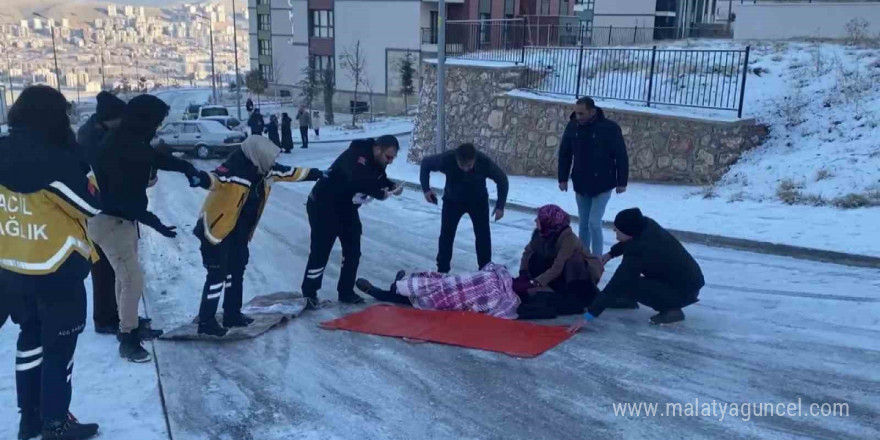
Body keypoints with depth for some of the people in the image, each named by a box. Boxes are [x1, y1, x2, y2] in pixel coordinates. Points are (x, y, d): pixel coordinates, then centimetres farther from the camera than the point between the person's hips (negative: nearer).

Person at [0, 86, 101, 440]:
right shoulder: (56, 160, -22)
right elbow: (92, 206, -13)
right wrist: (91, 182, 3)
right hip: (56, 270, -7)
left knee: (31, 335, 21)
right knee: (59, 345, 7)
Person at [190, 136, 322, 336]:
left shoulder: (264, 169, -1)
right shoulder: (235, 169, -27)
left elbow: (287, 172, 14)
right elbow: (217, 178, -47)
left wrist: (315, 173, 23)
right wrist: (204, 179, -70)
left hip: (240, 231, 10)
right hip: (217, 229, -9)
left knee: (236, 271, 18)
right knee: (218, 274, -7)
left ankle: (232, 315, 32)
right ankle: (206, 322, 5)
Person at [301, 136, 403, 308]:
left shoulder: (376, 161, -1)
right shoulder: (355, 156, -30)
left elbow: (380, 180, 13)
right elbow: (359, 180, -47)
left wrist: (392, 186, -10)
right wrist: (379, 193, -32)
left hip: (346, 207, 9)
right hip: (323, 206, -9)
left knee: (353, 250, 10)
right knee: (320, 251, -4)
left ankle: (346, 291, 22)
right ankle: (308, 295, 9)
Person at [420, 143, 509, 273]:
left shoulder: (484, 162, -34)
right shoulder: (446, 159, -35)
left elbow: (502, 179, -17)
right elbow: (425, 163, -15)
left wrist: (500, 206, -20)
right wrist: (426, 188, -20)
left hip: (478, 201, 0)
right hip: (452, 200, 0)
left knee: (483, 236, 1)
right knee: (446, 235, -1)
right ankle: (441, 271, 13)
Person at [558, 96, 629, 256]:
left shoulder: (610, 128, -15)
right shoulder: (572, 127, -4)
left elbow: (621, 157, -10)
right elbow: (564, 154, 7)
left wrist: (622, 182, -8)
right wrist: (563, 178, 5)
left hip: (602, 185, -4)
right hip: (580, 185, 4)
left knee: (594, 222, -10)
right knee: (583, 224, 12)